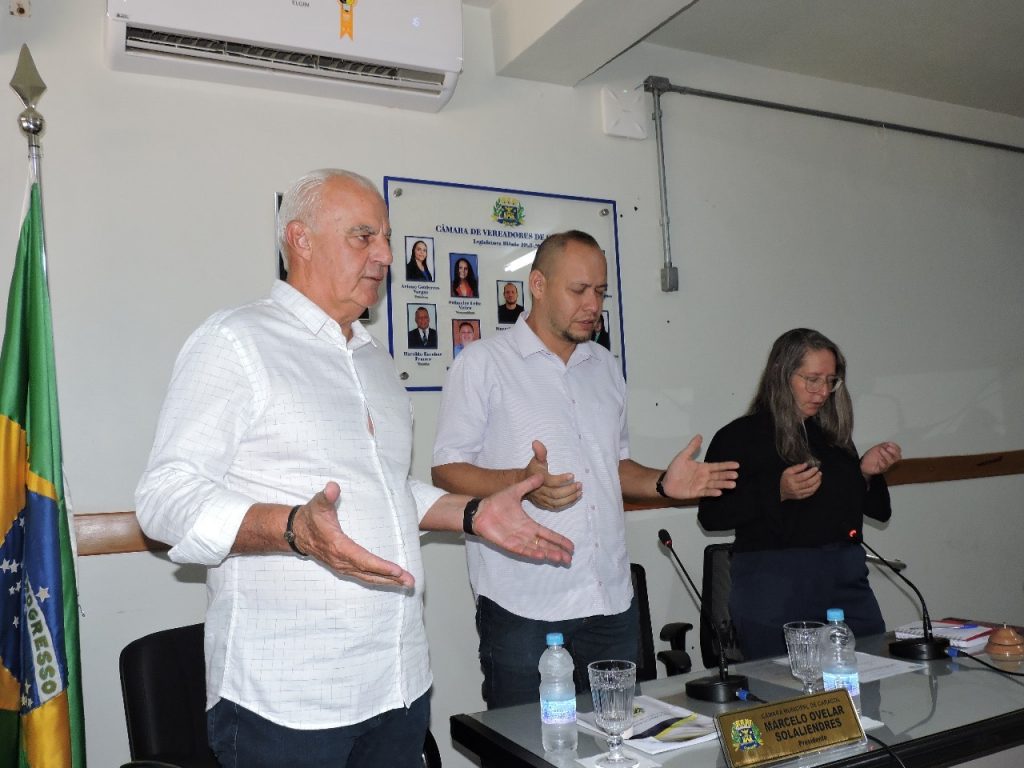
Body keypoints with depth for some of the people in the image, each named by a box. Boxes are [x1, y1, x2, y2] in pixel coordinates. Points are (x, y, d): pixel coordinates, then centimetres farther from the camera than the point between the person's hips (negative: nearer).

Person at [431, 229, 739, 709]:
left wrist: (663, 484, 3)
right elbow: (446, 470, -7)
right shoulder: (483, 363, -3)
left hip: (612, 602, 6)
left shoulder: (605, 367, 16)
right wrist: (521, 482, -24)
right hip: (522, 608, -5)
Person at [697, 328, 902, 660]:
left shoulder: (834, 434, 12)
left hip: (847, 578, 6)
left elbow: (878, 511, 18)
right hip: (772, 582, -5)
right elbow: (711, 515, -13)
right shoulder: (739, 436, -5)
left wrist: (867, 472, 0)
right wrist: (777, 492, -20)